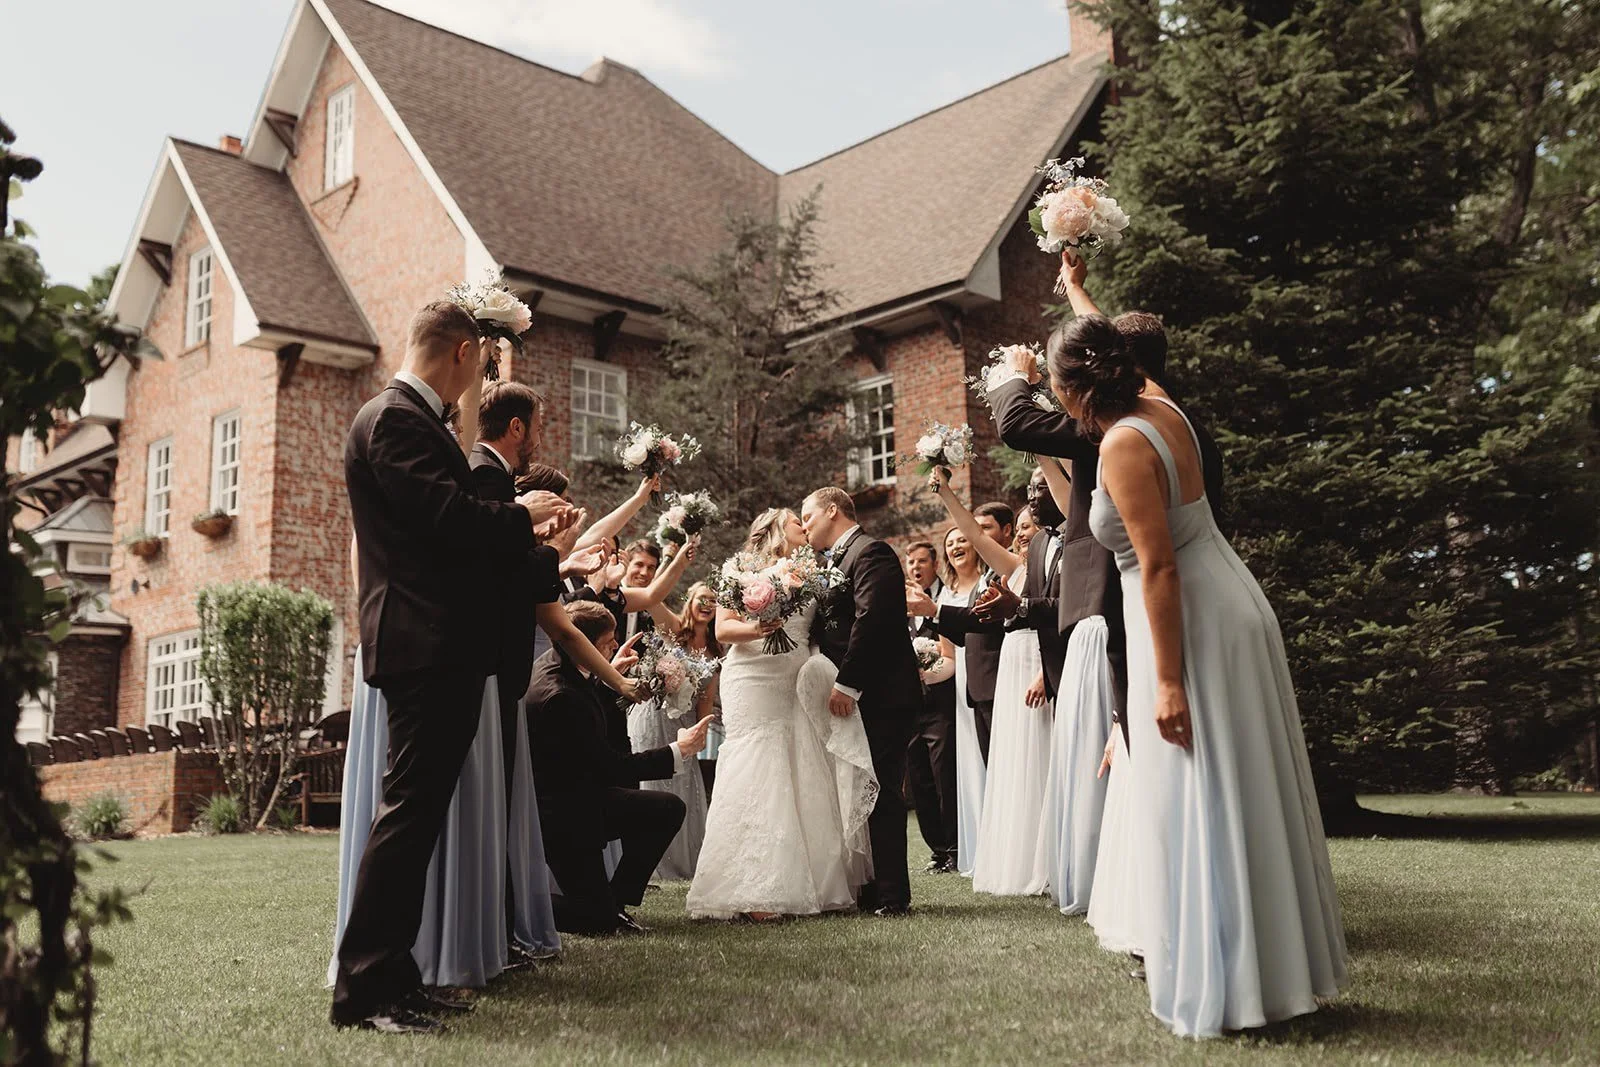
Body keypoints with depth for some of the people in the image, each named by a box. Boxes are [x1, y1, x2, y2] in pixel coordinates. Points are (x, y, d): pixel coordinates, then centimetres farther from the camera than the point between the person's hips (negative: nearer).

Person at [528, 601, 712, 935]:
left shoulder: (553, 662, -1)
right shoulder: (559, 697, -30)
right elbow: (611, 767, -24)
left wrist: (609, 673, 19)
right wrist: (678, 751, -16)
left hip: (579, 791, 10)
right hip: (560, 811, -10)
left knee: (668, 809, 6)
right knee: (595, 919, -5)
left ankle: (615, 902, 14)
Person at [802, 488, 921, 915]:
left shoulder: (870, 552, -10)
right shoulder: (837, 560, 21)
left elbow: (871, 618, -21)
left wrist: (847, 684, -23)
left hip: (879, 695, -10)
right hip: (854, 695, 10)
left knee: (879, 794, -7)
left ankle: (891, 895, -2)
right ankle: (872, 888, 20)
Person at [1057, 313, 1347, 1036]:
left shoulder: (1122, 444, -20)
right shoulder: (1162, 409, 5)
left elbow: (1159, 567, -23)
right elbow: (1134, 376, 30)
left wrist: (1167, 683, -22)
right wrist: (1081, 302, 44)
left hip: (1187, 627, -9)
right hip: (1232, 608, 9)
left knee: (1198, 802, 0)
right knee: (1245, 793, 15)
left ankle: (1223, 989, 10)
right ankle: (1278, 964, 28)